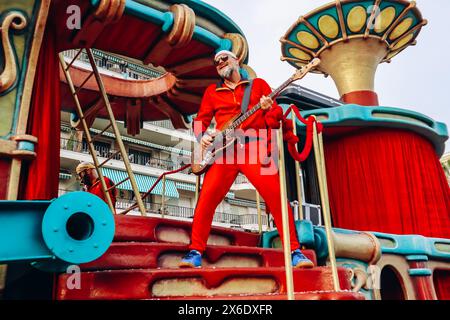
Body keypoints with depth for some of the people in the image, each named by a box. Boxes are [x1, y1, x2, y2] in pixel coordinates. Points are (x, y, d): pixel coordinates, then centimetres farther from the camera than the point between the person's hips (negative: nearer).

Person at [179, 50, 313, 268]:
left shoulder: (258, 84, 16)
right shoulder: (212, 91, 21)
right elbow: (201, 120, 18)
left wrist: (269, 109, -11)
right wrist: (202, 136, -3)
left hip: (254, 149, -1)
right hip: (224, 152, 2)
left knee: (276, 196, -13)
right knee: (206, 199, -11)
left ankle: (295, 252, -3)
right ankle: (195, 252, 0)